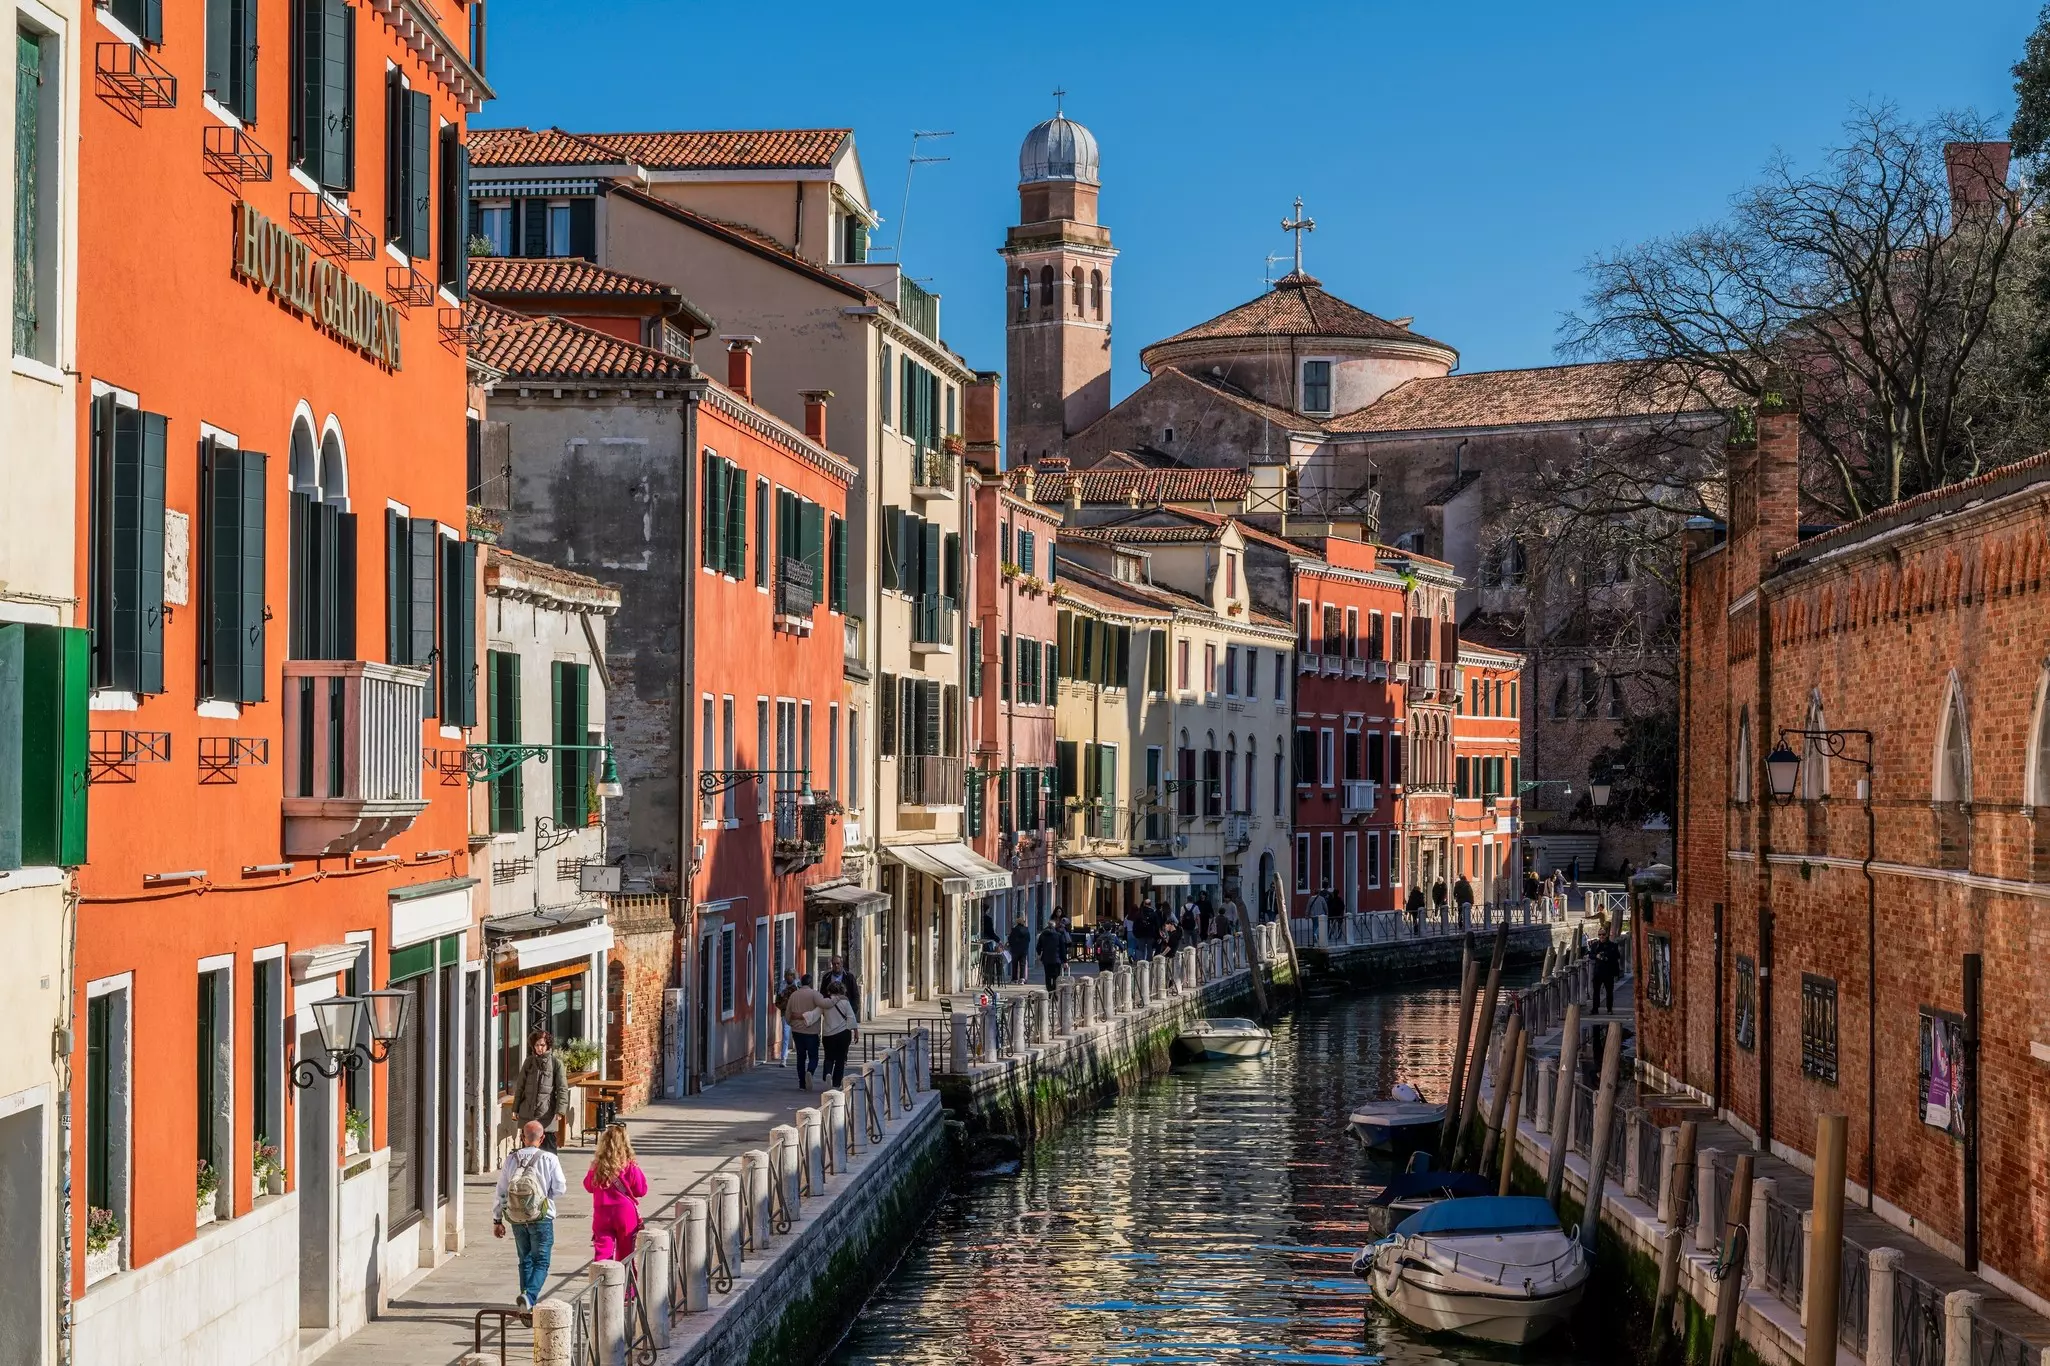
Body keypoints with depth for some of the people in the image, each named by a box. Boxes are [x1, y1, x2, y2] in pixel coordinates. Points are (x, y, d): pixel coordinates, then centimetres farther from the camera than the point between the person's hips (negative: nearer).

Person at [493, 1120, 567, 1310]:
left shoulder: (511, 1159, -1)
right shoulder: (549, 1159, -11)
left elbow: (501, 1191, 3)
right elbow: (559, 1188, -8)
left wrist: (497, 1219, 10)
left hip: (516, 1219, 4)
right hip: (542, 1218, -4)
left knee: (525, 1261, 17)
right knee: (541, 1262, 2)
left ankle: (528, 1302, 18)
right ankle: (530, 1295, -21)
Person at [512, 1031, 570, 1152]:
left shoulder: (556, 1063, -3)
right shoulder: (528, 1061, 8)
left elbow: (562, 1089, -6)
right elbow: (520, 1086, 13)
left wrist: (560, 1110, -15)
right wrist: (515, 1109, 10)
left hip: (546, 1114, -4)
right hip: (528, 1112, 4)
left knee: (548, 1146, -3)